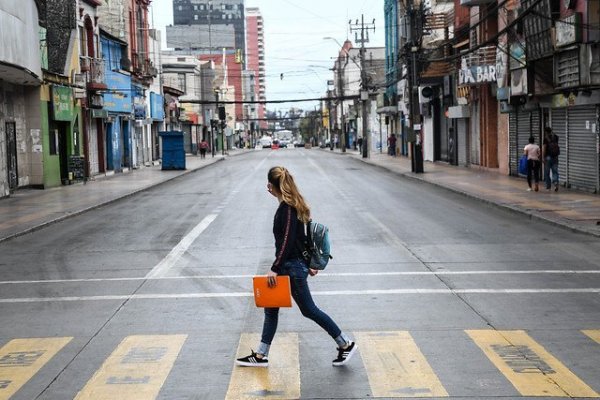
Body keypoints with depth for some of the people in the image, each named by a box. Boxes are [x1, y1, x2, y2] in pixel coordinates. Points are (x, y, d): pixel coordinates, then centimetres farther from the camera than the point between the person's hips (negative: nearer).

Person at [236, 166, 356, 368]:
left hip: (293, 268, -10)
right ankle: (261, 355, 19)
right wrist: (307, 264, 21)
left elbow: (287, 241, -24)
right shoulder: (292, 206, 11)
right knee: (271, 309, 12)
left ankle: (346, 344, 12)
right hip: (289, 266, 10)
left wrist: (275, 268, -23)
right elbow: (300, 238, 17)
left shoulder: (287, 208, -19)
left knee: (309, 310, 1)